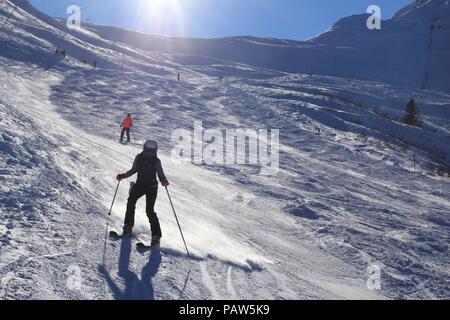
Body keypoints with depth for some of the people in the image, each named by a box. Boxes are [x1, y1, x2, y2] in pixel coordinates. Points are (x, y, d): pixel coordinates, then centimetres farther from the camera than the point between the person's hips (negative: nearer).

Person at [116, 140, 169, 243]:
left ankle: (156, 234, -4)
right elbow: (134, 170, 15)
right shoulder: (139, 158, 1)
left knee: (149, 210, -12)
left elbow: (161, 175, -8)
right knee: (131, 201, -15)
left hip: (151, 187, -4)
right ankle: (128, 226, 5)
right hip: (139, 185, 4)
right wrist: (124, 176, 4)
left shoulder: (156, 161, -9)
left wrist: (164, 181, -29)